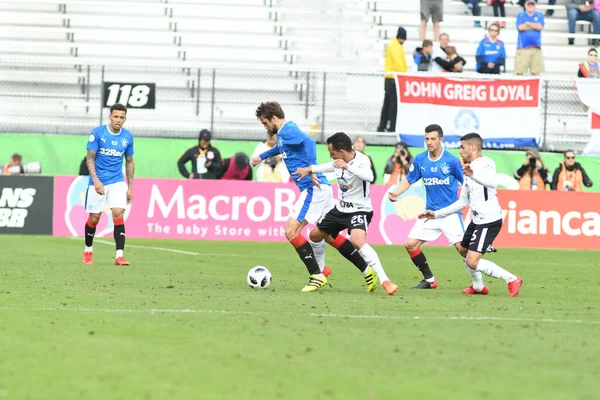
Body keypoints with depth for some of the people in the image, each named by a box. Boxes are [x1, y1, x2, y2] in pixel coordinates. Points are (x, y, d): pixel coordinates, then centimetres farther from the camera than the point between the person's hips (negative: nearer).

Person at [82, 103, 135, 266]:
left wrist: (130, 187, 8)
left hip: (117, 182, 2)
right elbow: (90, 158, -10)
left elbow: (129, 162, 11)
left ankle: (119, 255, -15)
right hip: (97, 182, -2)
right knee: (94, 218, 4)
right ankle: (88, 251, 27)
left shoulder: (127, 137, 1)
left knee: (118, 214, -14)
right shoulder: (97, 133, -10)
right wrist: (95, 180, -23)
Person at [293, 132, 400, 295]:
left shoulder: (362, 160, -24)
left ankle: (385, 281, -34)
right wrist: (309, 169, 26)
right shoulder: (339, 161, -2)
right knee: (315, 235, 19)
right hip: (340, 209, 9)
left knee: (357, 241, -33)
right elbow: (330, 166, 22)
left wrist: (347, 166, -52)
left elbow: (369, 177, -45)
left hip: (359, 210, -9)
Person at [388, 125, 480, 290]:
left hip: (450, 212, -5)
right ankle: (429, 280, 15)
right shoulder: (420, 160, 1)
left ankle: (478, 282, -4)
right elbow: (408, 181, 11)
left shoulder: (452, 161, -11)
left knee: (461, 246, -18)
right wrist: (396, 193, -5)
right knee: (410, 244, -1)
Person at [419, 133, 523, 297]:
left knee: (472, 262, -17)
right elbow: (462, 202, 24)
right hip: (477, 220, 11)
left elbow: (492, 182, -37)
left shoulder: (486, 163, -13)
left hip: (489, 220, -11)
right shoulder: (469, 168, 17)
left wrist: (473, 175, -55)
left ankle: (512, 279, -10)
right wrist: (437, 214, 23)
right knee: (463, 250, 28)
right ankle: (478, 287, 42)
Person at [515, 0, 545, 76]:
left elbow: (540, 27, -5)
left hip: (536, 47, 1)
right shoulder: (520, 15, 9)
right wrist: (534, 26, -1)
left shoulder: (540, 15, 12)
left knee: (536, 72, -4)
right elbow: (520, 27, -8)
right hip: (523, 47, -1)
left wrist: (528, 23, -2)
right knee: (519, 72, -7)